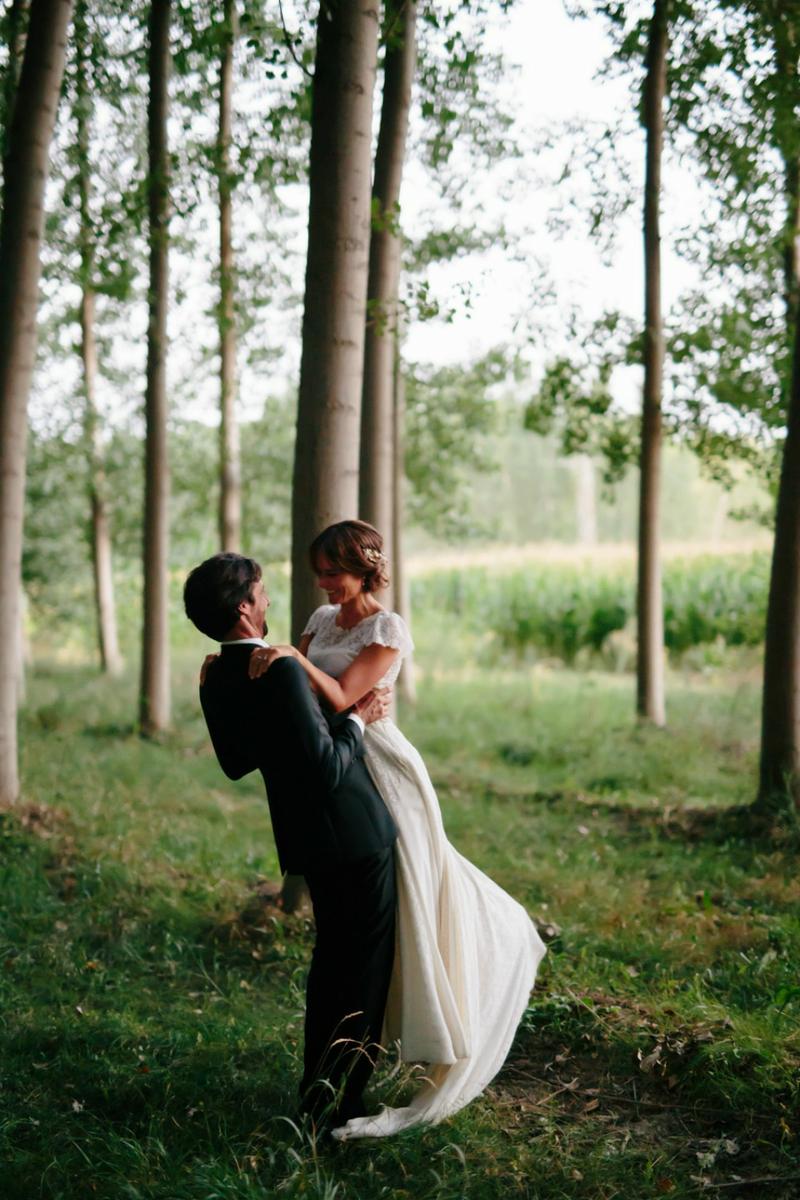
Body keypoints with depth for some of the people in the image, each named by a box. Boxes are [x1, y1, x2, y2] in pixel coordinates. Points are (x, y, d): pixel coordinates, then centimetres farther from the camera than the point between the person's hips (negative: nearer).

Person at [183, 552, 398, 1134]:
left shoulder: (215, 681, 0)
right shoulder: (281, 671, -26)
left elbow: (236, 764, 12)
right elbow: (327, 767, -27)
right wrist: (358, 720, -12)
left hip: (306, 836, 8)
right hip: (355, 832, -8)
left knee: (332, 954, 22)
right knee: (368, 962, 5)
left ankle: (317, 1086, 32)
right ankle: (341, 1099, 10)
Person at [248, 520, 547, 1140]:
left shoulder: (388, 629, -12)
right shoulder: (323, 619, 10)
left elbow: (341, 697, -21)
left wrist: (293, 657, -33)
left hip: (381, 769, -8)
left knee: (402, 907, -6)